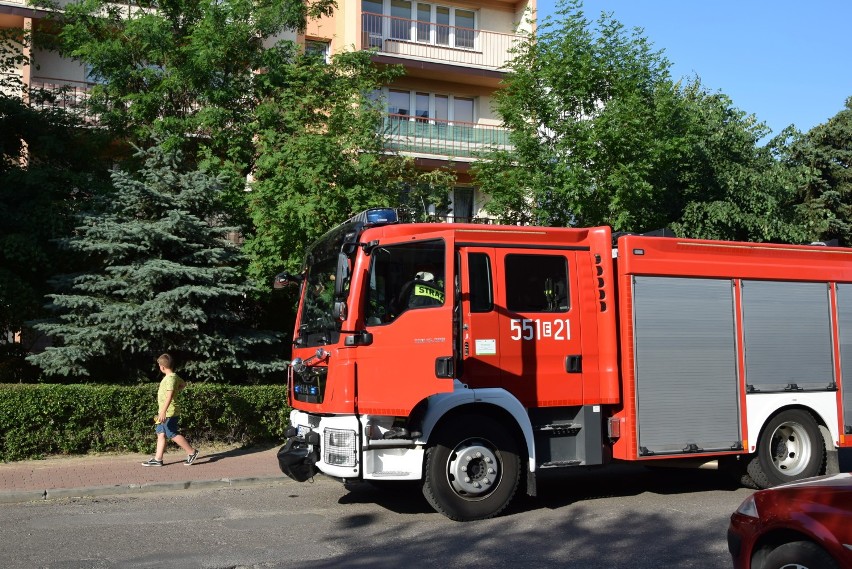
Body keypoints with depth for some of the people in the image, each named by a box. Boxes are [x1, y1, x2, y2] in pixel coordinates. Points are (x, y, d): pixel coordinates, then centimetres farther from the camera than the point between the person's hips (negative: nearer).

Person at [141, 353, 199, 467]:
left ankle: (192, 452, 5)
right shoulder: (174, 376, 10)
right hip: (165, 412, 10)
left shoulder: (170, 378, -20)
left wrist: (163, 412, -34)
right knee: (161, 434, 10)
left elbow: (169, 396, -29)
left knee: (173, 434, -3)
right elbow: (183, 384, 29)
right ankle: (158, 459, 14)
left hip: (169, 413, -10)